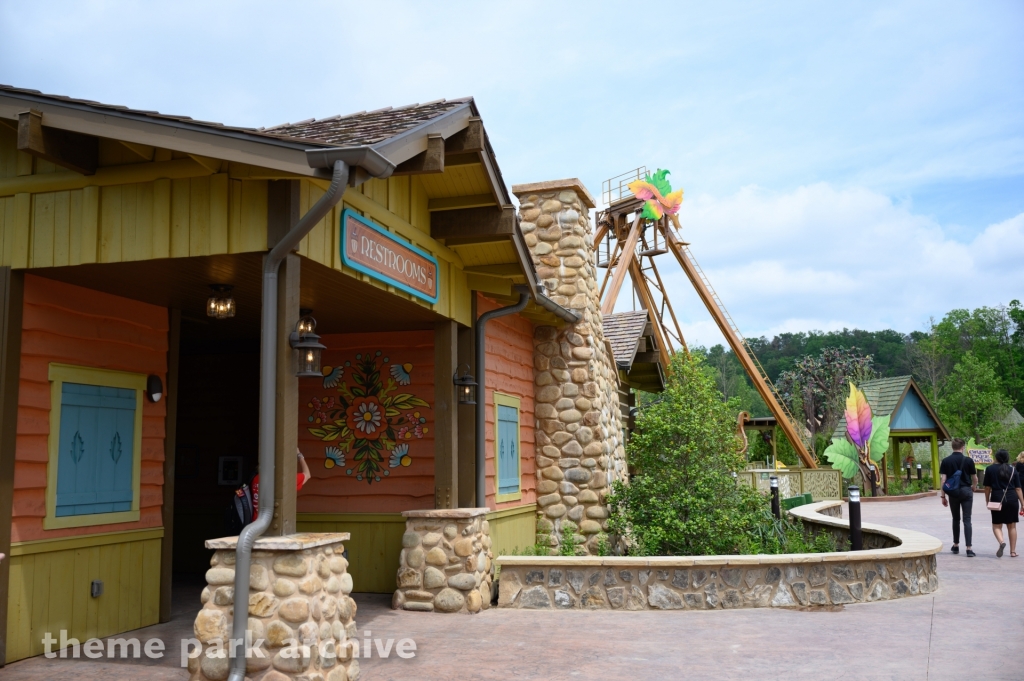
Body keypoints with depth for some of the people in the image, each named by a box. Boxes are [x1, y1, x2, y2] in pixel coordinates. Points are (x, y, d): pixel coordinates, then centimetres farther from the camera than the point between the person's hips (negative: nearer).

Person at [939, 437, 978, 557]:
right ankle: (969, 548, -9)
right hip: (966, 491, -1)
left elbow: (943, 479, -4)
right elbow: (975, 479, 4)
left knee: (956, 519, 16)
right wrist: (972, 489, 25)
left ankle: (956, 545, 24)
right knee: (967, 520, -2)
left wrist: (943, 496, 1)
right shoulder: (968, 461, -3)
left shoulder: (946, 461, -1)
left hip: (953, 493, 1)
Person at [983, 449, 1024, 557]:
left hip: (997, 499, -2)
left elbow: (987, 487, 0)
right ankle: (1013, 551, 15)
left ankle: (1001, 542, -23)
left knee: (996, 525, 6)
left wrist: (987, 500, 11)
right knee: (1012, 526, 12)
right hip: (1012, 499, 2)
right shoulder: (1013, 470, 6)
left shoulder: (990, 469, 1)